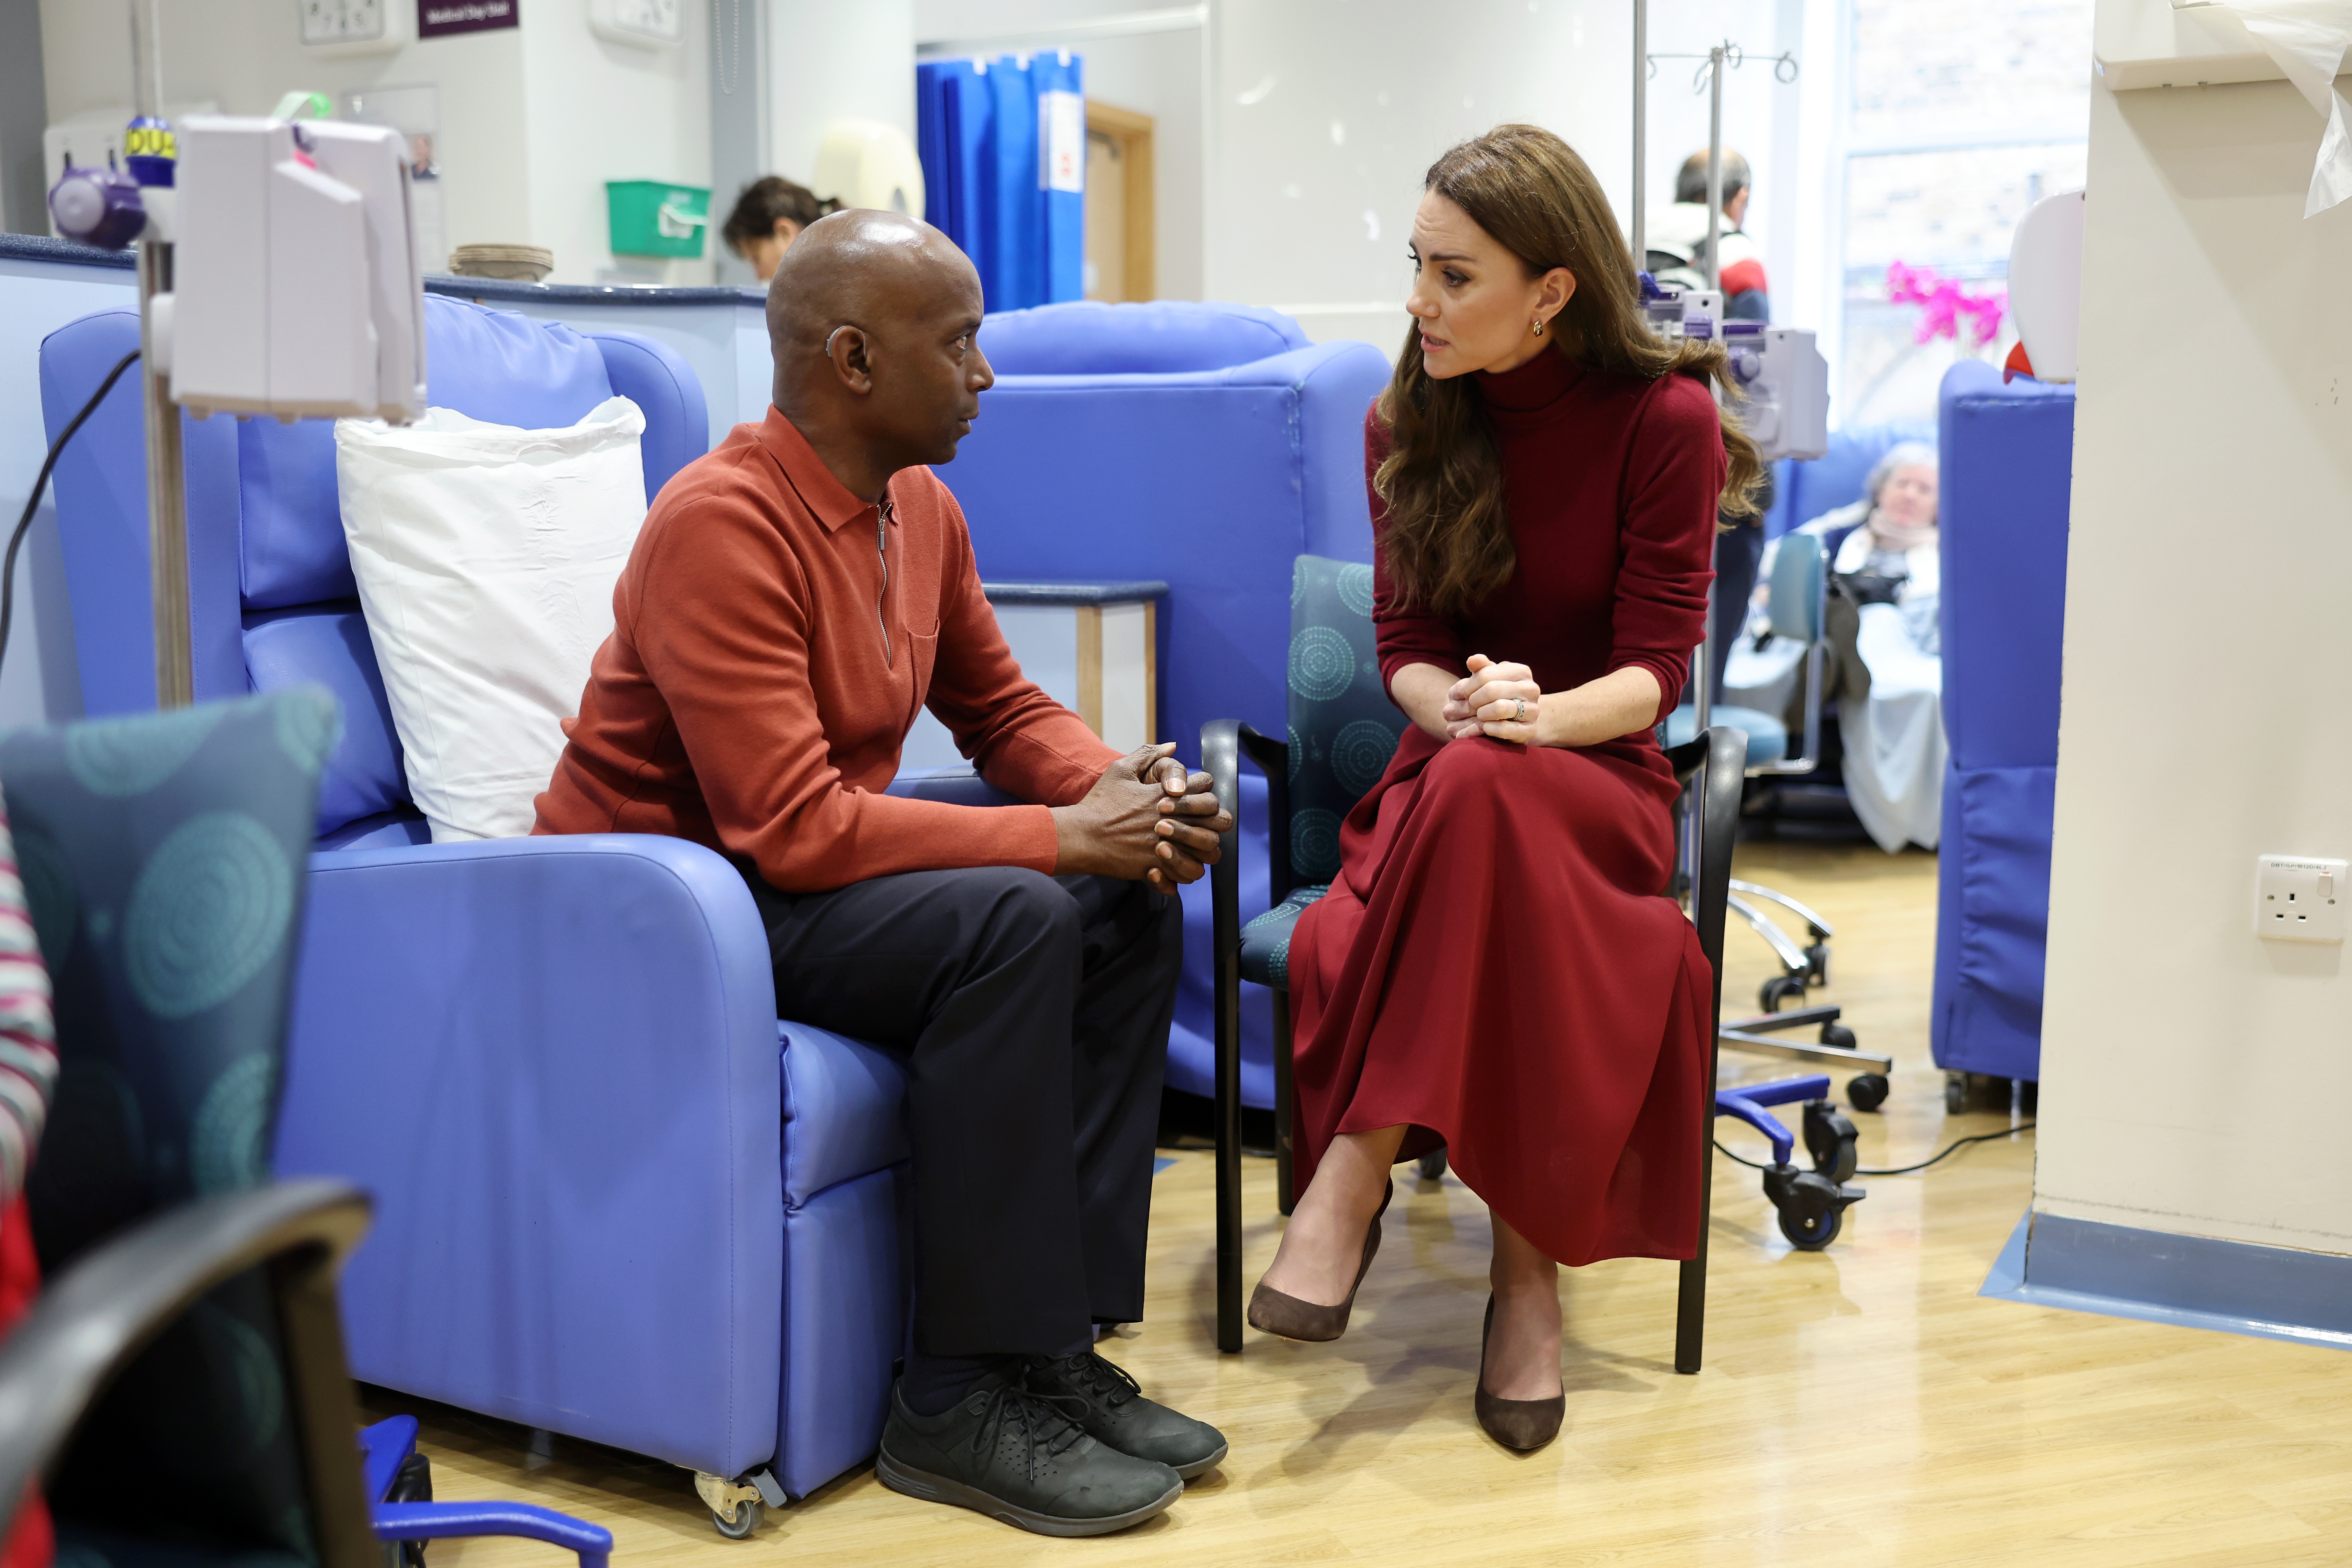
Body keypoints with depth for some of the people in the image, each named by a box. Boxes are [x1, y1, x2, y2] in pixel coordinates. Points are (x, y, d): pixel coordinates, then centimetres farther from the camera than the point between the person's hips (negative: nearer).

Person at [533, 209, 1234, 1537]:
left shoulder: (923, 507, 4)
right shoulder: (724, 525, -23)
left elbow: (1004, 707, 14)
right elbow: (790, 828, -29)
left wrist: (1120, 785, -9)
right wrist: (1061, 834, -26)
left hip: (813, 864, 9)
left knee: (1131, 908, -8)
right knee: (1013, 922, -29)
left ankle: (1058, 1341, -6)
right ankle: (965, 1398, -19)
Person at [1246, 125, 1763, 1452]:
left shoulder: (1664, 417, -4)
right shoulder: (1410, 423, 7)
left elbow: (1656, 668, -9)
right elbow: (1406, 642, 3)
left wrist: (1539, 716, -30)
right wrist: (1456, 705, -21)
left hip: (1603, 782, -3)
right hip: (1448, 784, 3)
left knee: (1475, 788, -40)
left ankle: (1353, 1178, -35)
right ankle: (1528, 1264, -26)